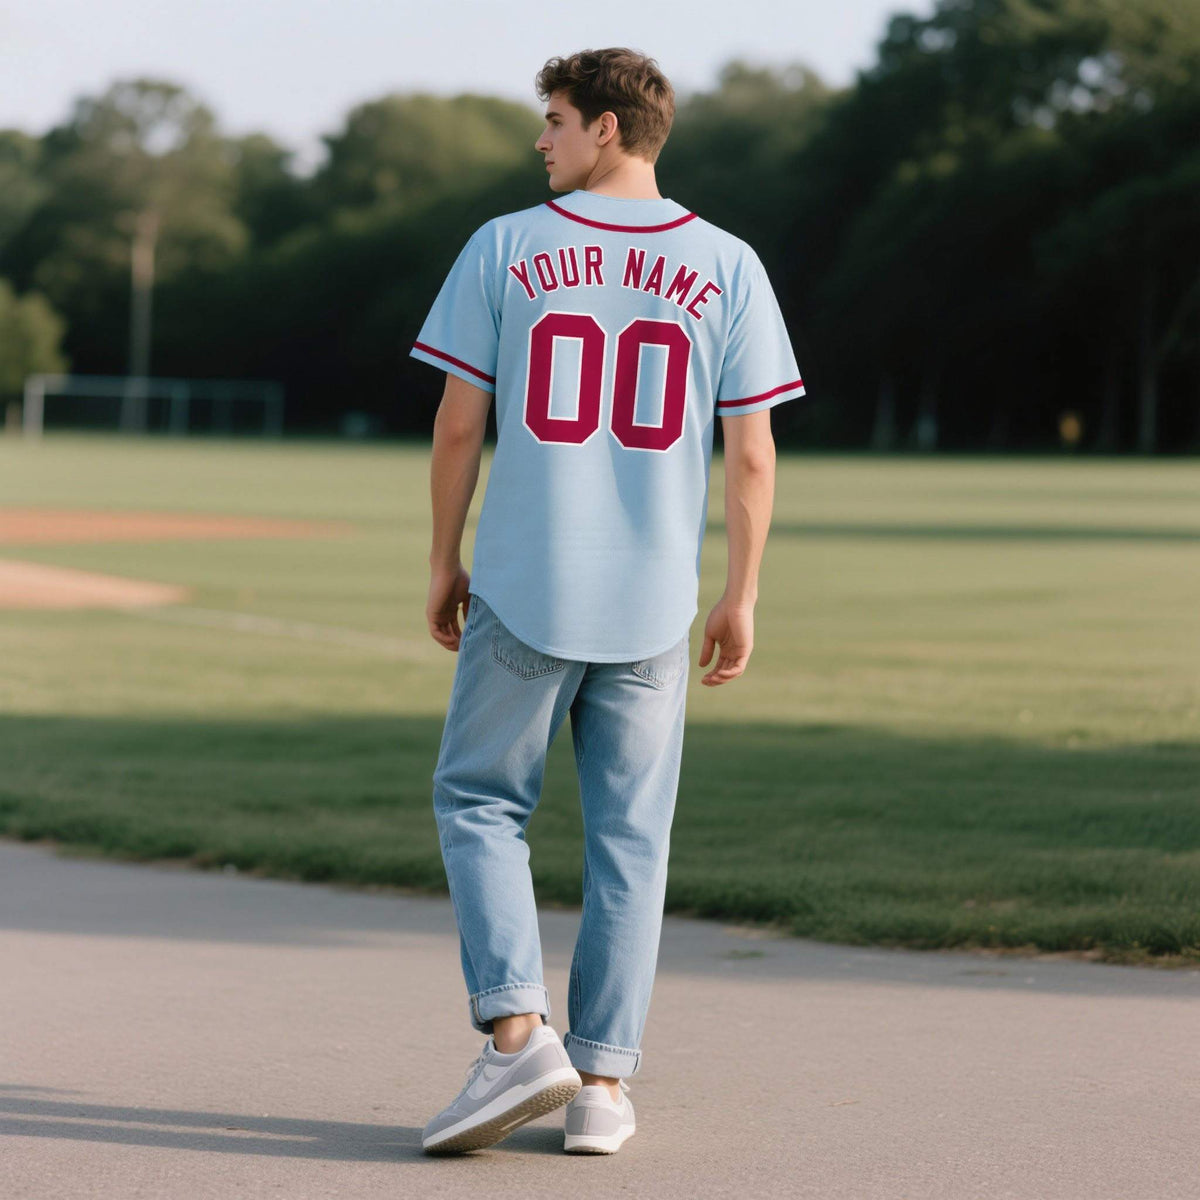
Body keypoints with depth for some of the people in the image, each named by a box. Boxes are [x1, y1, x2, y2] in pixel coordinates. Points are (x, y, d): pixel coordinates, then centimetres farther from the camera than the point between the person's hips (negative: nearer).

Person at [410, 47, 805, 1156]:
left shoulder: (505, 250, -2)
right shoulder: (727, 266, 1)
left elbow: (459, 422, -1)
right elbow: (753, 453, -1)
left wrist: (445, 560, 10)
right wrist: (740, 599, 6)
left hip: (523, 594, -2)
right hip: (653, 605, 2)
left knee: (478, 802, 12)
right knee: (628, 837, 9)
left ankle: (518, 1031, -6)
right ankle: (603, 1082, 7)